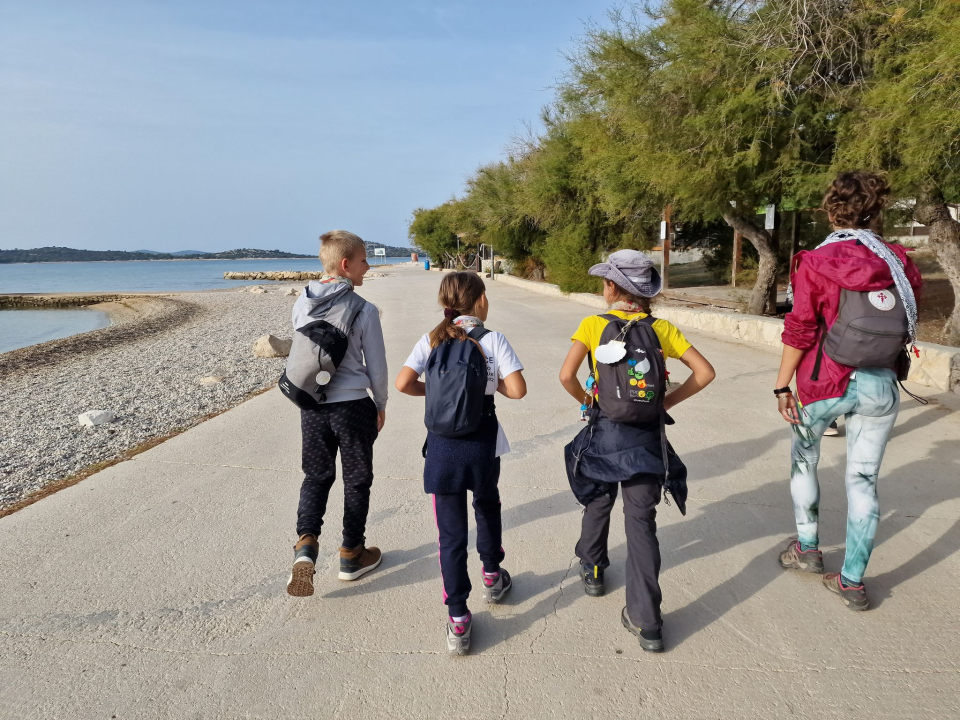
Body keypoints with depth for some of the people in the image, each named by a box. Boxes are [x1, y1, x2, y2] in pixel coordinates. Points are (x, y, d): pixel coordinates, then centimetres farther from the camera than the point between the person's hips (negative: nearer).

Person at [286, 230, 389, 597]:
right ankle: (351, 555, 25)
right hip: (353, 405, -4)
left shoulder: (302, 305, 0)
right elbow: (377, 366, -7)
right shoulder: (364, 310, -14)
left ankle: (306, 543, -2)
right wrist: (380, 405, 7)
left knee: (316, 476, 18)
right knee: (356, 480, 12)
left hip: (312, 407, 4)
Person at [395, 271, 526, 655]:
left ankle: (458, 621, 9)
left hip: (442, 443, 0)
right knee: (487, 507, 28)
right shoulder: (493, 340, -6)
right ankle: (492, 577, 47)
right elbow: (517, 390, -13)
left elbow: (403, 383, -11)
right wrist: (493, 384, 7)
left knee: (451, 531, 6)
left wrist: (432, 389, 8)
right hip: (482, 442, 0)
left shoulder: (432, 339, 0)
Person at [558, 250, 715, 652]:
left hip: (605, 431, -1)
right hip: (647, 437, 1)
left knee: (598, 503, 24)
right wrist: (666, 403, 5)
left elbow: (566, 375, -16)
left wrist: (586, 400, 2)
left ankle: (592, 570, 46)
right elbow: (705, 372, -3)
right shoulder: (662, 329, 0)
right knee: (642, 522, 5)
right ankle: (646, 622, 6)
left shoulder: (593, 325, -7)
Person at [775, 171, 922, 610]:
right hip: (880, 385, 3)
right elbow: (911, 315, 7)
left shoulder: (815, 263, -10)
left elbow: (800, 331, -12)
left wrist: (782, 385, -7)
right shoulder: (897, 259, 2)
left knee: (803, 459, 21)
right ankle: (852, 581, 15)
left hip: (824, 383, -3)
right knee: (863, 478, 9)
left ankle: (807, 547, 30)